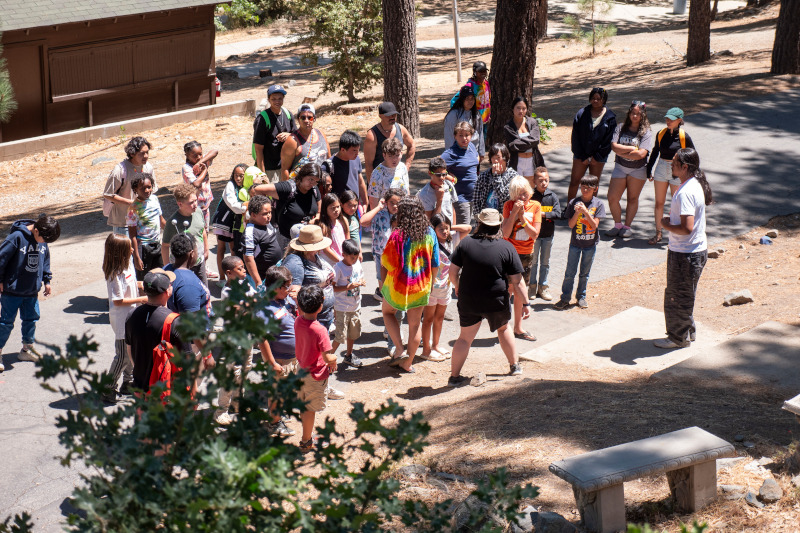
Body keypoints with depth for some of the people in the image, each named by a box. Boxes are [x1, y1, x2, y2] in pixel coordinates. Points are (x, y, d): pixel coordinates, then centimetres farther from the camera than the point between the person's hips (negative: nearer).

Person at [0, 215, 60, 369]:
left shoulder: (43, 240, -1)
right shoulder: (17, 237, -21)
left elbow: (45, 260, 16)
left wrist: (46, 280, 16)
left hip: (32, 291, 6)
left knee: (31, 319, 13)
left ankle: (27, 349, 28)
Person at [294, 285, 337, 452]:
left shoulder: (298, 321, -11)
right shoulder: (319, 330, -31)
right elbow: (328, 358, -31)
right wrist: (334, 359, -10)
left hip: (301, 368, 7)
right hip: (316, 375, -7)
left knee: (304, 406, 23)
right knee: (310, 409, 10)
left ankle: (308, 435, 41)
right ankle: (306, 442, 26)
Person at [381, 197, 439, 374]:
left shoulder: (398, 235, -20)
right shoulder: (429, 233, -8)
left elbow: (385, 263, -13)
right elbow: (435, 264, 1)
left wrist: (383, 283, 3)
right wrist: (430, 284, 15)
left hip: (398, 285, -3)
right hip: (421, 286, 3)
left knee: (387, 312, 24)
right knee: (415, 324, 15)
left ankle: (399, 350, 11)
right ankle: (408, 363, 25)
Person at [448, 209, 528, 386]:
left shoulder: (466, 243, -4)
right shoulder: (507, 248, -9)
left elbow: (453, 271, -1)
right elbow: (517, 281, -9)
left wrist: (457, 287, 17)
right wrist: (525, 304, -3)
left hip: (468, 300, 1)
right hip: (497, 302, 0)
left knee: (465, 338, 11)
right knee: (503, 329, 26)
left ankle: (454, 376, 9)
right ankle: (515, 365, 34)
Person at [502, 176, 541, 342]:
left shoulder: (535, 206, -3)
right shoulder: (509, 206, -8)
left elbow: (535, 234, -9)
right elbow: (505, 233, -16)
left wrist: (522, 216, -18)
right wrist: (514, 212, -23)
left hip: (526, 253, 3)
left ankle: (518, 328, 26)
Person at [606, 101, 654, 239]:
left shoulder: (646, 133, -9)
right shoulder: (621, 128, 0)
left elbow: (641, 154, -20)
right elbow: (614, 146, -11)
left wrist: (622, 152, -13)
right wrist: (632, 148, -14)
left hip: (638, 170, -2)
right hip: (620, 167, 2)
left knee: (633, 198, 6)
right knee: (612, 198, -3)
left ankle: (627, 227, 19)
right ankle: (618, 225, 16)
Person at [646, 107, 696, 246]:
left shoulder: (684, 137, -11)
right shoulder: (661, 134, 0)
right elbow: (655, 152, 14)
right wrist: (649, 169, 14)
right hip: (661, 168, 4)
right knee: (659, 203, 8)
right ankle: (658, 233, 20)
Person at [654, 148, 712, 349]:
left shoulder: (685, 192, -26)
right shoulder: (696, 184, 6)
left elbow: (687, 228, -32)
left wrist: (666, 225, -15)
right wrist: (672, 219, 8)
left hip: (685, 254, -10)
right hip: (698, 249, 10)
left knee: (677, 296, 6)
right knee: (685, 295, 23)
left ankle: (678, 337, 18)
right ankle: (688, 331, 36)